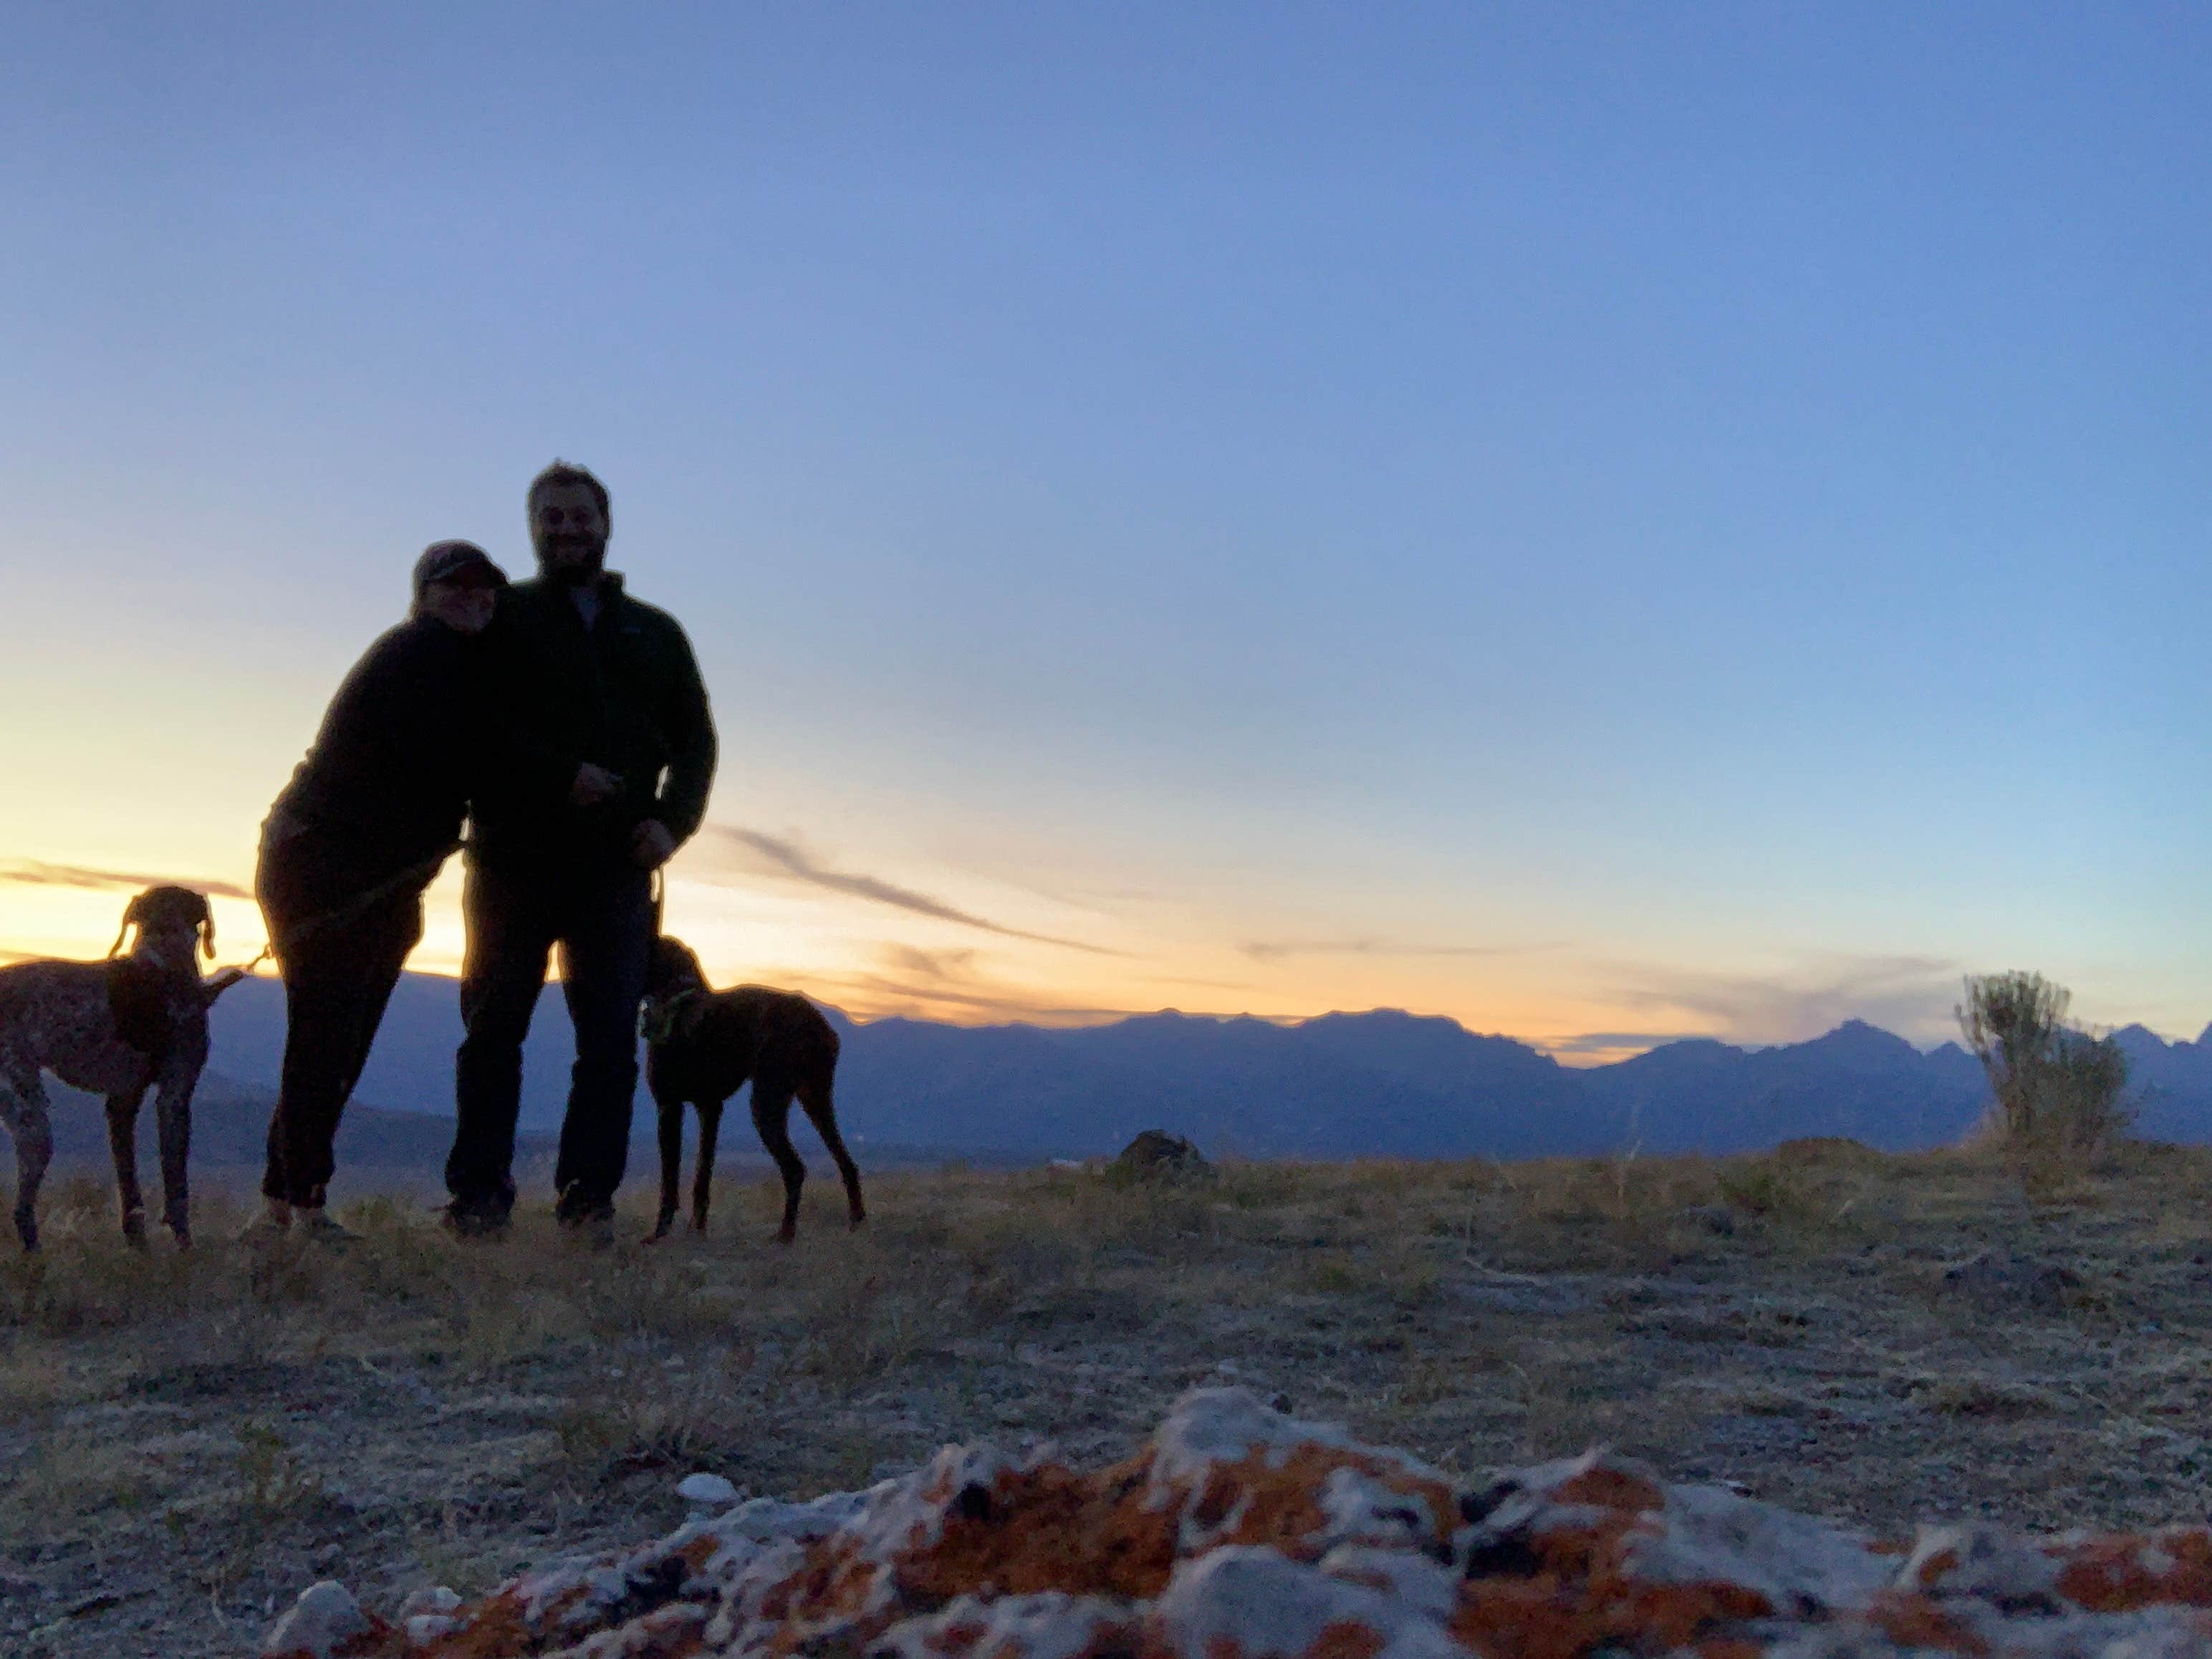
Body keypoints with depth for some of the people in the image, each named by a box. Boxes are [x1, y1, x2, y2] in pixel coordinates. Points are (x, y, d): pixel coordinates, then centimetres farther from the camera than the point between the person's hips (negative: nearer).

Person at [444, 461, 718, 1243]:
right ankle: (478, 1198, 9)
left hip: (615, 872, 2)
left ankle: (588, 1197, 4)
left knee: (610, 1043, -2)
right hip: (512, 863, -2)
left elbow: (695, 740, 17)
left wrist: (671, 820, -1)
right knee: (492, 1032, 2)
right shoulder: (502, 617, 10)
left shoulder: (656, 633, 18)